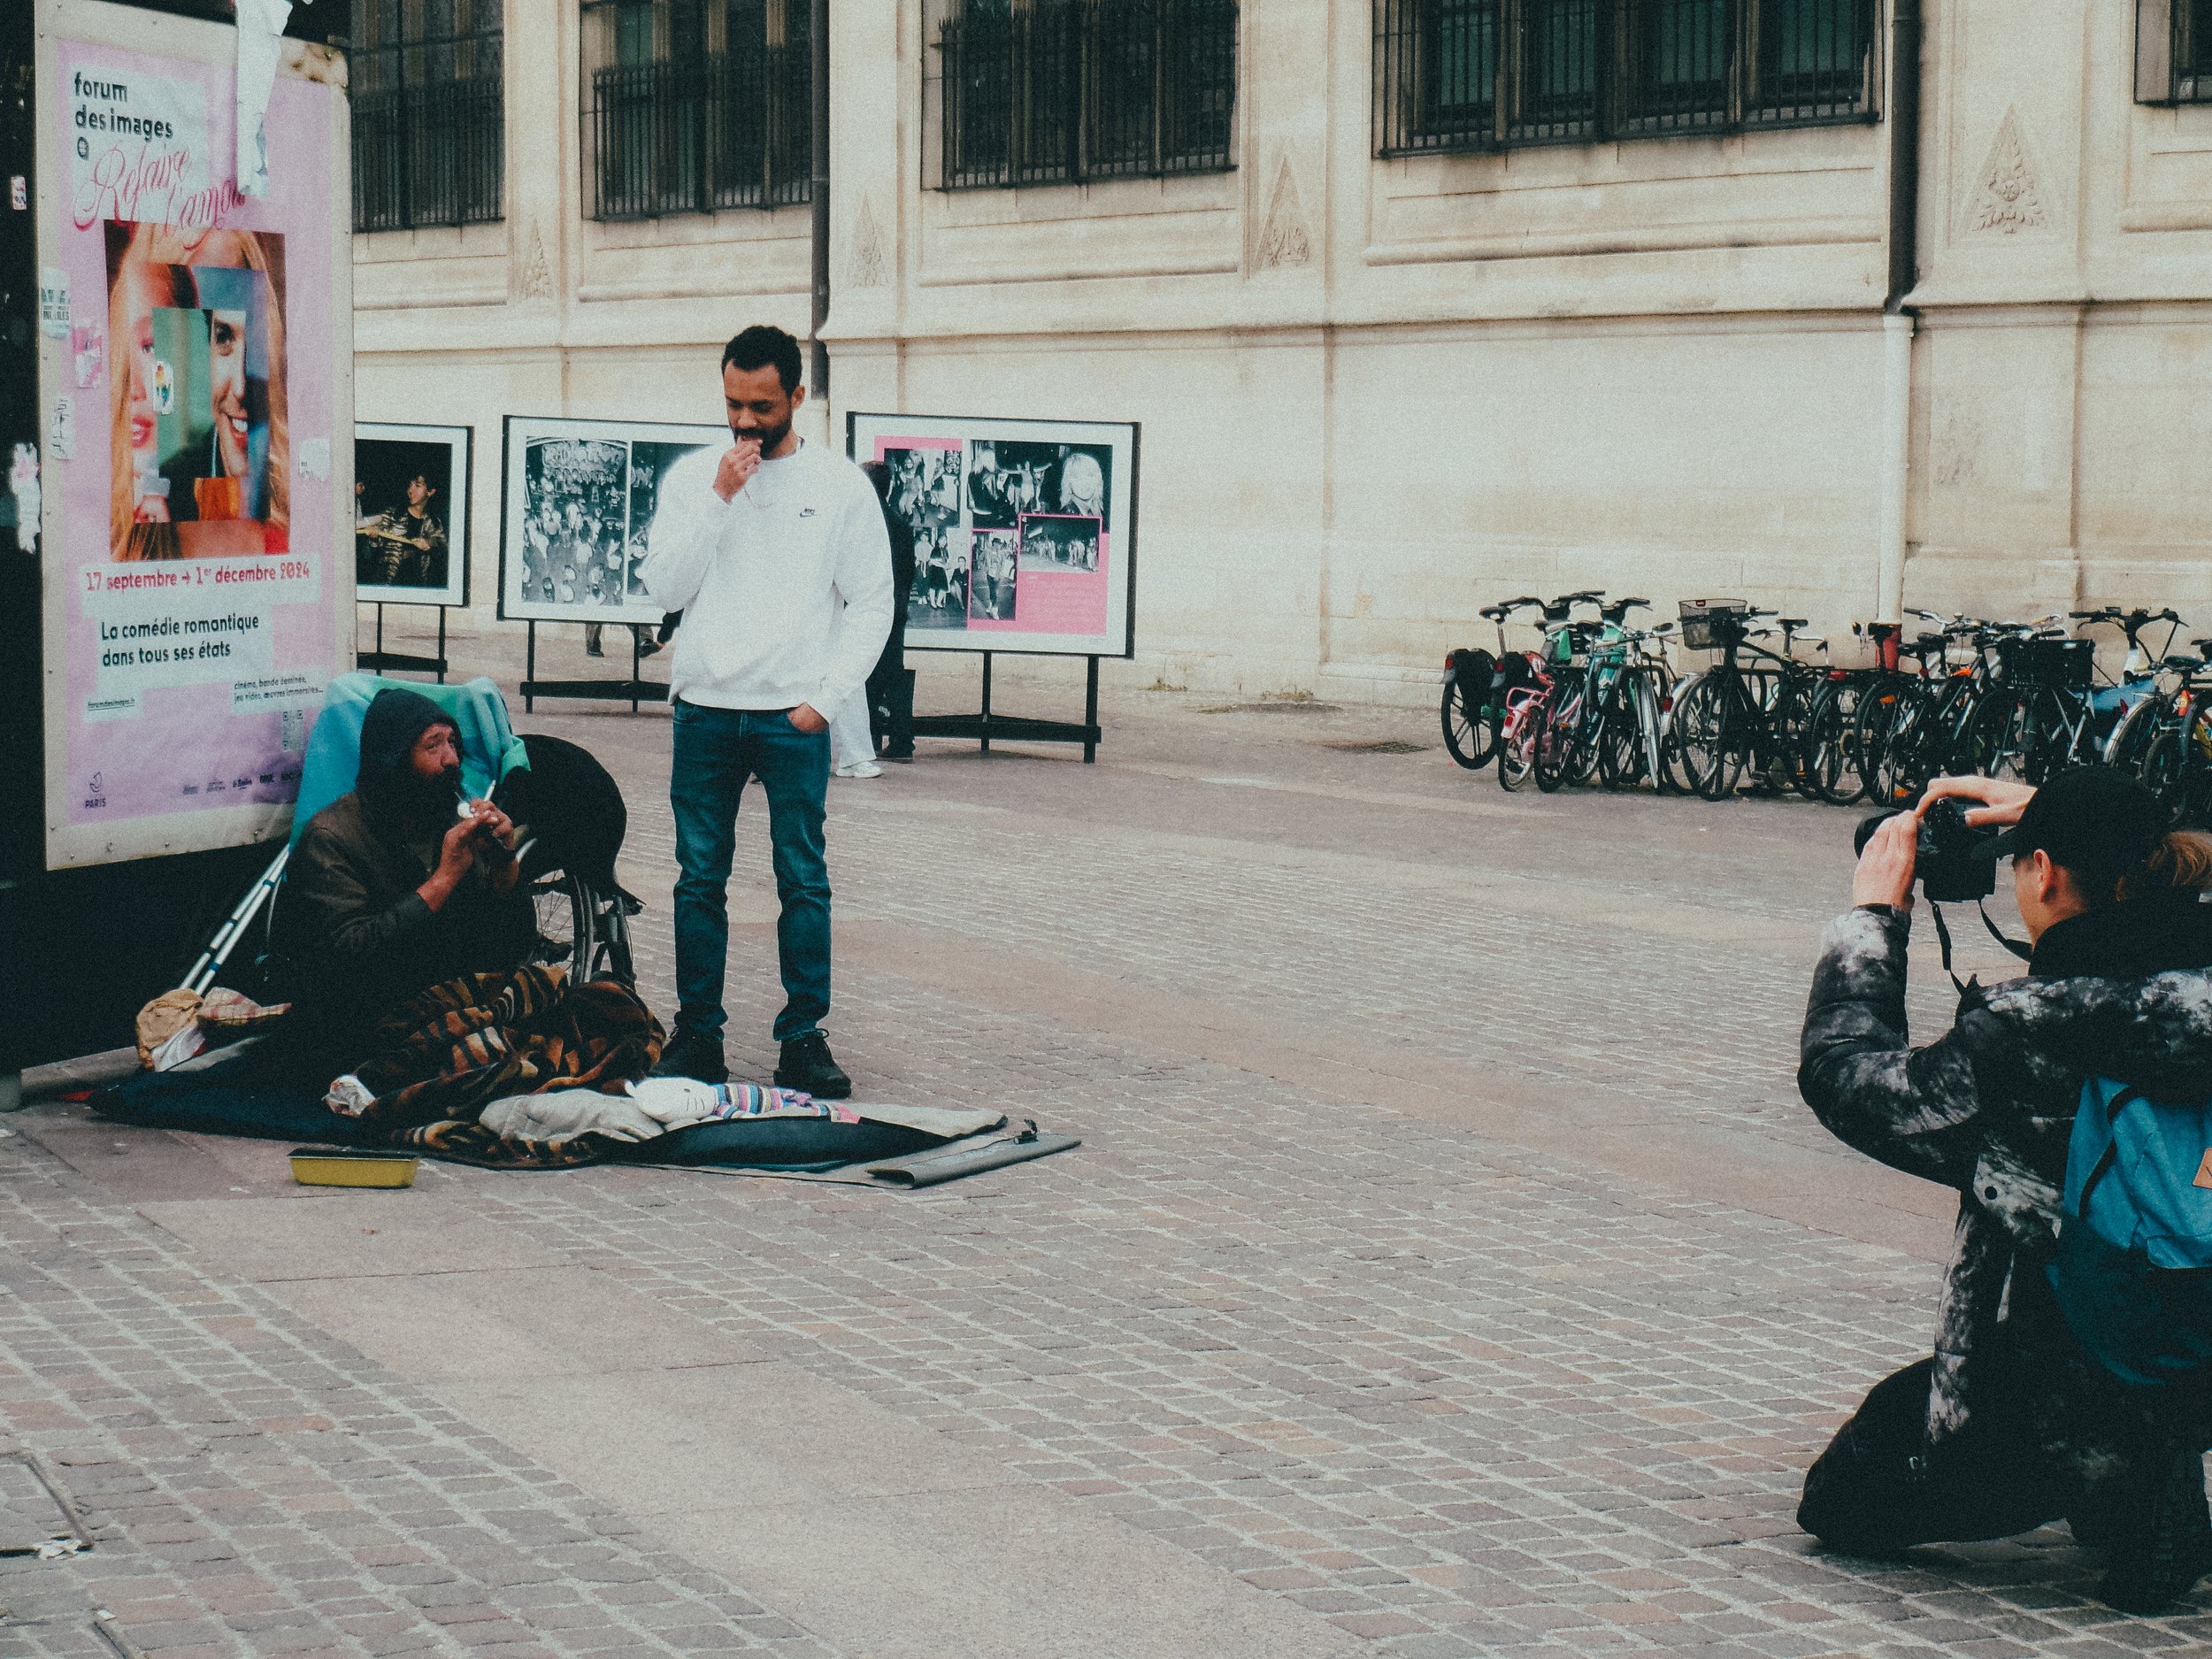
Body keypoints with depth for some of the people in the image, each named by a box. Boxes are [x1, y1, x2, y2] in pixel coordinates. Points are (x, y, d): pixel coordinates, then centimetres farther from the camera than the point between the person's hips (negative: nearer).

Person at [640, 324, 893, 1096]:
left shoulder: (840, 483, 3)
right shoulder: (692, 476, 7)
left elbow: (872, 606, 3)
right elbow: (664, 587, -1)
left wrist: (824, 698, -5)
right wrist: (719, 499, -10)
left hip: (793, 714, -2)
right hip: (705, 710, 2)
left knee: (803, 878, -3)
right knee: (700, 878, 3)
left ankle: (803, 1038, 2)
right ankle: (697, 1036, 8)